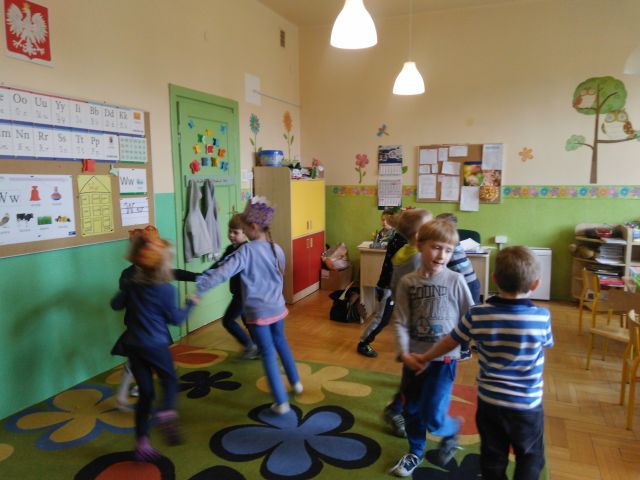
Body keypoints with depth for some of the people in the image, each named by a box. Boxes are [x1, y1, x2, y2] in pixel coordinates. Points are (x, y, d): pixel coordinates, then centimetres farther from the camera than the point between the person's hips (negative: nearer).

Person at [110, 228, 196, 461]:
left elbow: (116, 305, 15)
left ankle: (142, 442, 14)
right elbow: (176, 319, -5)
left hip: (133, 345, 5)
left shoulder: (132, 281, 3)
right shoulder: (166, 289, -13)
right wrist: (190, 304, 9)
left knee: (145, 392, 12)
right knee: (170, 381, 14)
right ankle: (167, 413, -16)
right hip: (155, 345, -5)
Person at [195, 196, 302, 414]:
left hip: (258, 312, -6)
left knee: (268, 354, 3)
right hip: (277, 307, 6)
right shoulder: (277, 249, 1)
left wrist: (200, 285, -25)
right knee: (281, 342, 27)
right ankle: (296, 383, 40)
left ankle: (281, 402, 8)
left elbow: (223, 272, -26)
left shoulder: (247, 251, -18)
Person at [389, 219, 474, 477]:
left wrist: (459, 345, -4)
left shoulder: (456, 281, -9)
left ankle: (452, 429, 33)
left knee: (432, 418, -3)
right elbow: (400, 322, -6)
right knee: (411, 411, 18)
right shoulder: (407, 282, -4)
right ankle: (415, 453, 44)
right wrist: (404, 354, -16)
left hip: (444, 358, -3)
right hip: (414, 357, 3)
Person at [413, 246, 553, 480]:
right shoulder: (542, 317, -18)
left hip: (489, 402, 2)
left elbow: (449, 342, -1)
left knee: (493, 459, 19)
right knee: (530, 458, 22)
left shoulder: (477, 315, -15)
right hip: (527, 404, -1)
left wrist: (424, 358, 16)